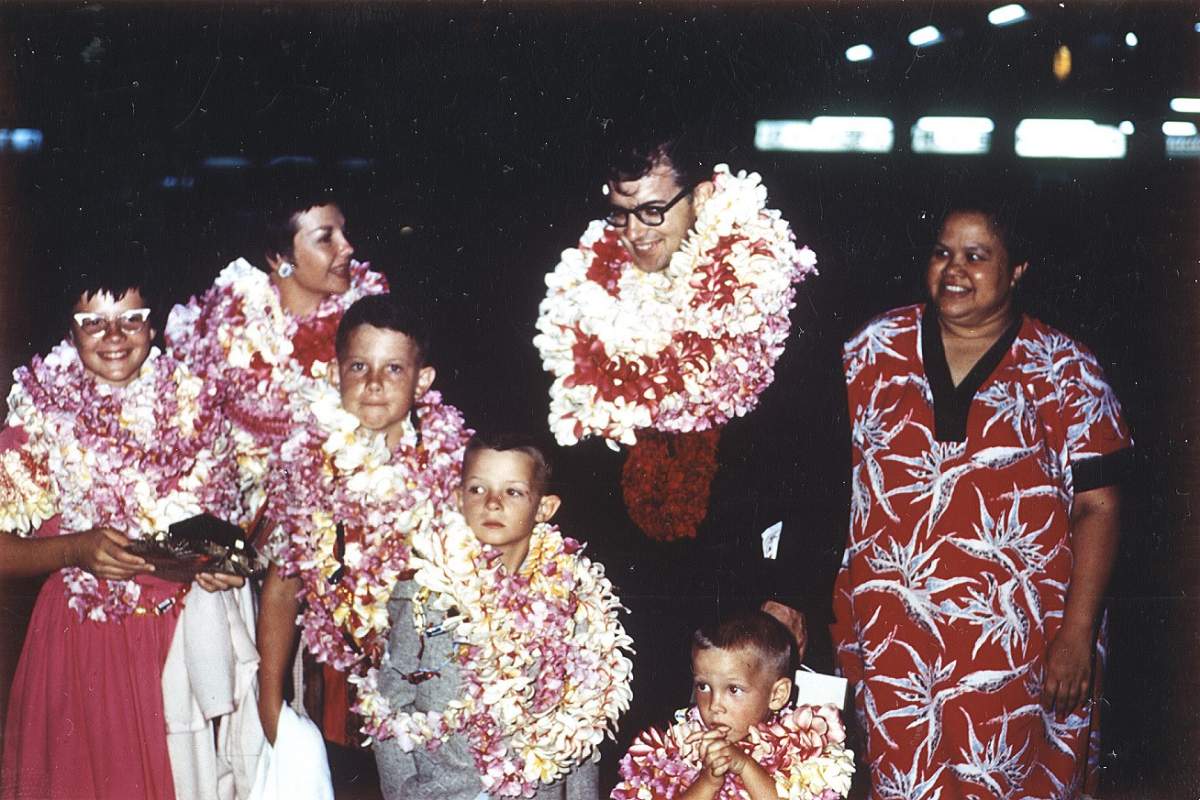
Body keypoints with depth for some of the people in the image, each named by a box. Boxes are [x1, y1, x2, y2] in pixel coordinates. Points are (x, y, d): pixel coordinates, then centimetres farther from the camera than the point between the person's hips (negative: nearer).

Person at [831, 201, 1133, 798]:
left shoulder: (1064, 370, -2)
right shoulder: (877, 348, 4)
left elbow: (1095, 505, -3)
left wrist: (1077, 635, -9)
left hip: (1014, 641, -1)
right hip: (889, 632, 2)